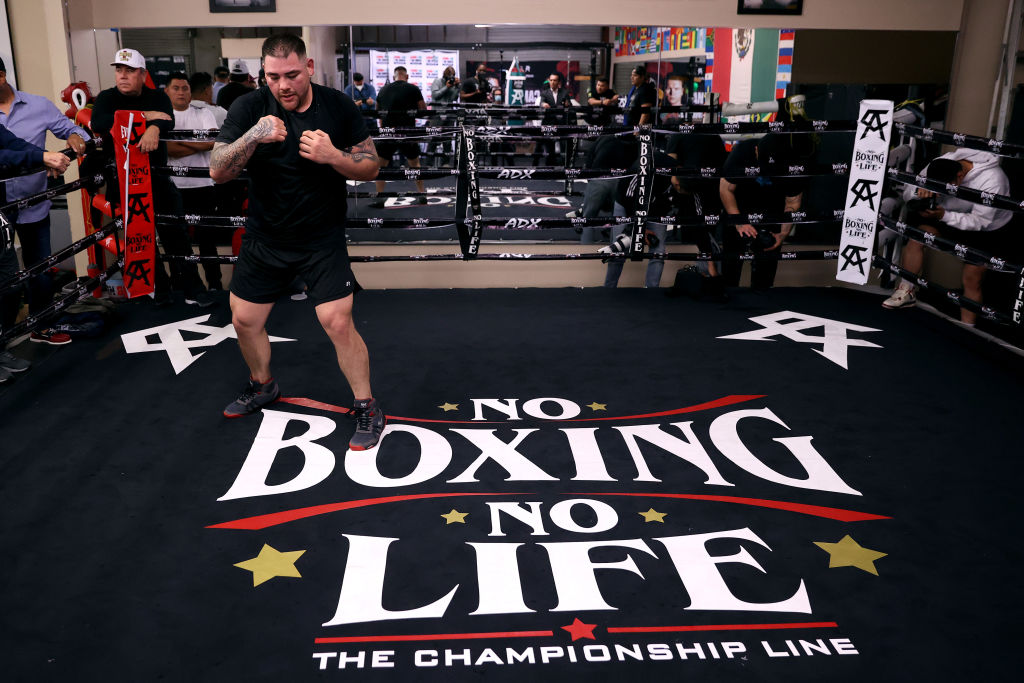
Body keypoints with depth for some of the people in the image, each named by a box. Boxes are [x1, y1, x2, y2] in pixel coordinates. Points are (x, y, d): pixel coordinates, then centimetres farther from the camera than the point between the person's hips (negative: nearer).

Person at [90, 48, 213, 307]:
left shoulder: (157, 97, 4)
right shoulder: (107, 98, 0)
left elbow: (168, 121, -15)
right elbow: (99, 123, -21)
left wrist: (154, 128, -39)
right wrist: (144, 116, -22)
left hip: (157, 177, 0)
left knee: (175, 233, -2)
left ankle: (192, 289, 4)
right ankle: (159, 287, 19)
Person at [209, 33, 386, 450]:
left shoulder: (338, 107, -8)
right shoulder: (249, 108, -8)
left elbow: (371, 168, -5)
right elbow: (217, 172, -15)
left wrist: (333, 156, -25)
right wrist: (252, 137, -33)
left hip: (323, 240, -2)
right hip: (264, 239, 3)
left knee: (338, 323, -13)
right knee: (245, 320, 10)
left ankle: (367, 409, 5)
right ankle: (262, 387, 39)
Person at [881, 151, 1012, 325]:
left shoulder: (991, 179, -33)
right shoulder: (938, 166, -19)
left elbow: (980, 221, -32)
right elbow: (907, 195, -12)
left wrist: (944, 215, -46)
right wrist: (920, 189, -38)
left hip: (987, 230, -5)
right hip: (948, 217, 5)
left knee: (972, 279, -9)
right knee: (916, 237, -18)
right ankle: (906, 292, -6)